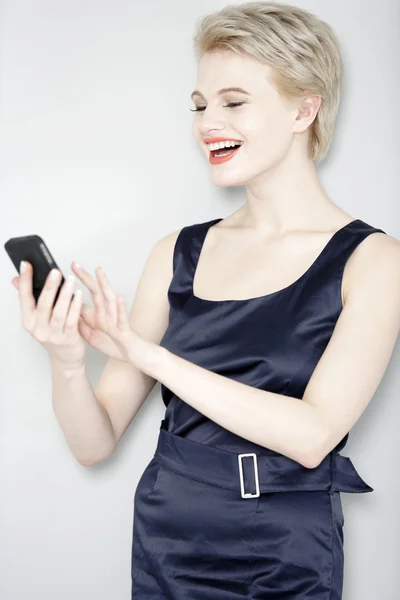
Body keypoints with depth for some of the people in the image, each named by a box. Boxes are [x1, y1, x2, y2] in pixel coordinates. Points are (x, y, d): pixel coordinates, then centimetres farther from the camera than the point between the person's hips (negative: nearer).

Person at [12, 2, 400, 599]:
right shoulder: (179, 253, -1)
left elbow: (312, 434, -21)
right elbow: (96, 442, -1)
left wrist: (142, 351, -22)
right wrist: (66, 362, -21)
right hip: (163, 551, 3)